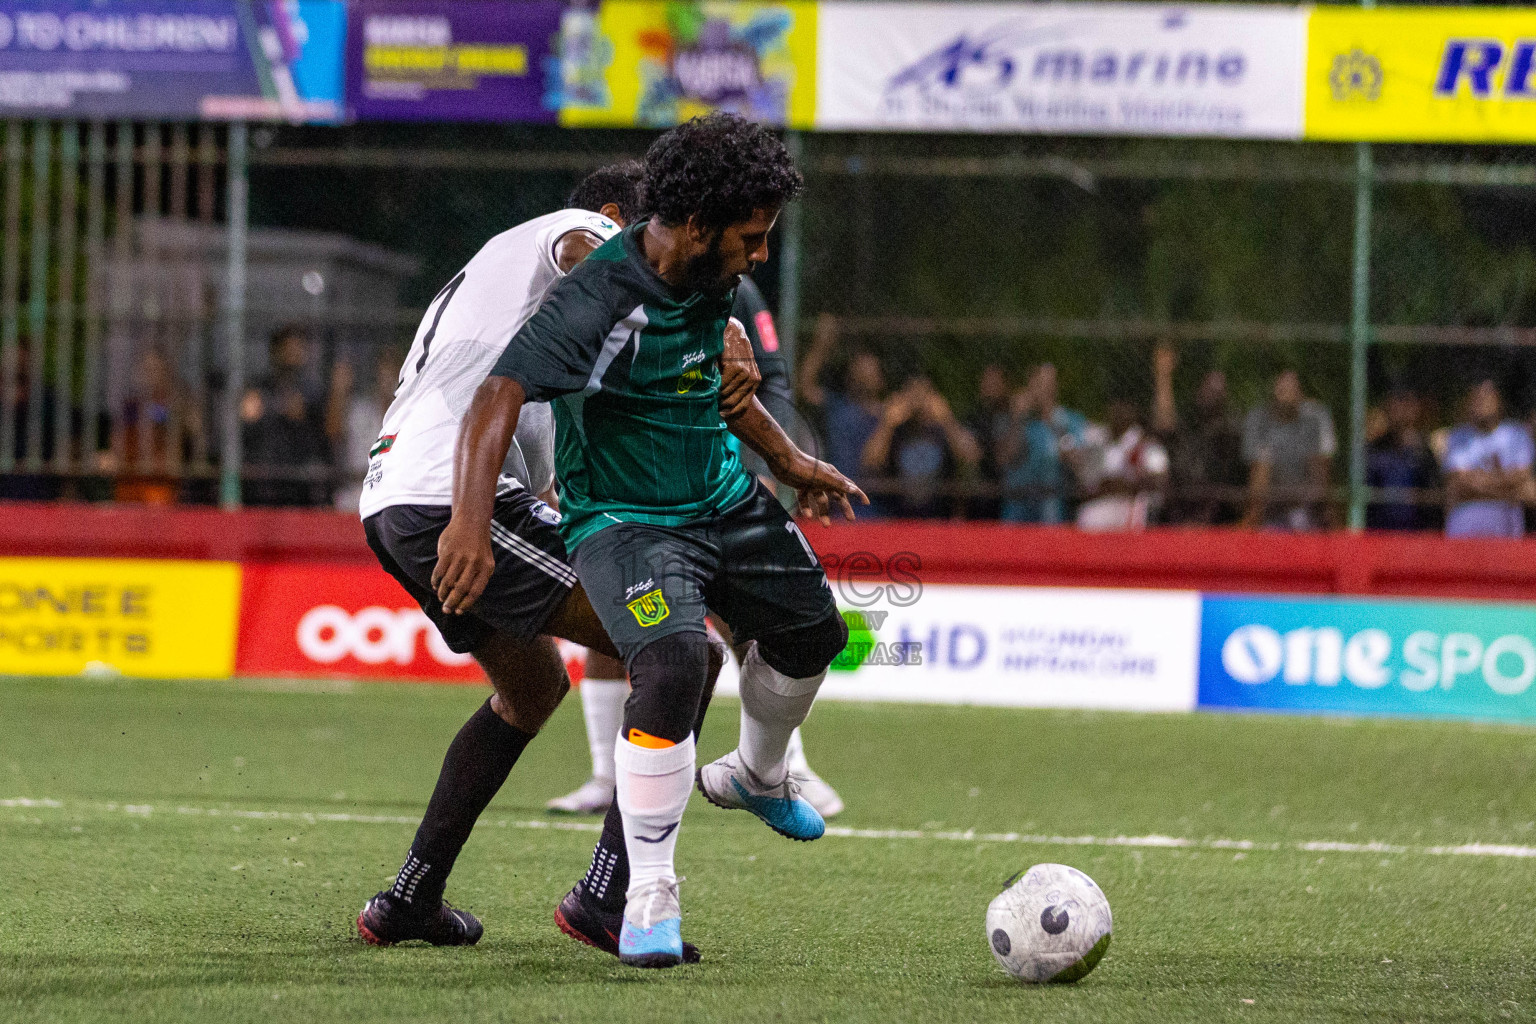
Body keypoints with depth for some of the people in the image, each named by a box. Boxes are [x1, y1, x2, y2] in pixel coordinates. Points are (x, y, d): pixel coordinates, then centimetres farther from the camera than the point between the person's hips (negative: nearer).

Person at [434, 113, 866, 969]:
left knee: (812, 633, 21)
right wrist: (470, 526, -50)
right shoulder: (601, 301, -29)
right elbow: (499, 398, -38)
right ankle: (649, 896, -17)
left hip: (723, 499, 8)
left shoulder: (714, 280, -2)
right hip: (623, 520, -8)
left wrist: (791, 462, 28)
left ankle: (757, 776, 53)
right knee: (674, 666, -30)